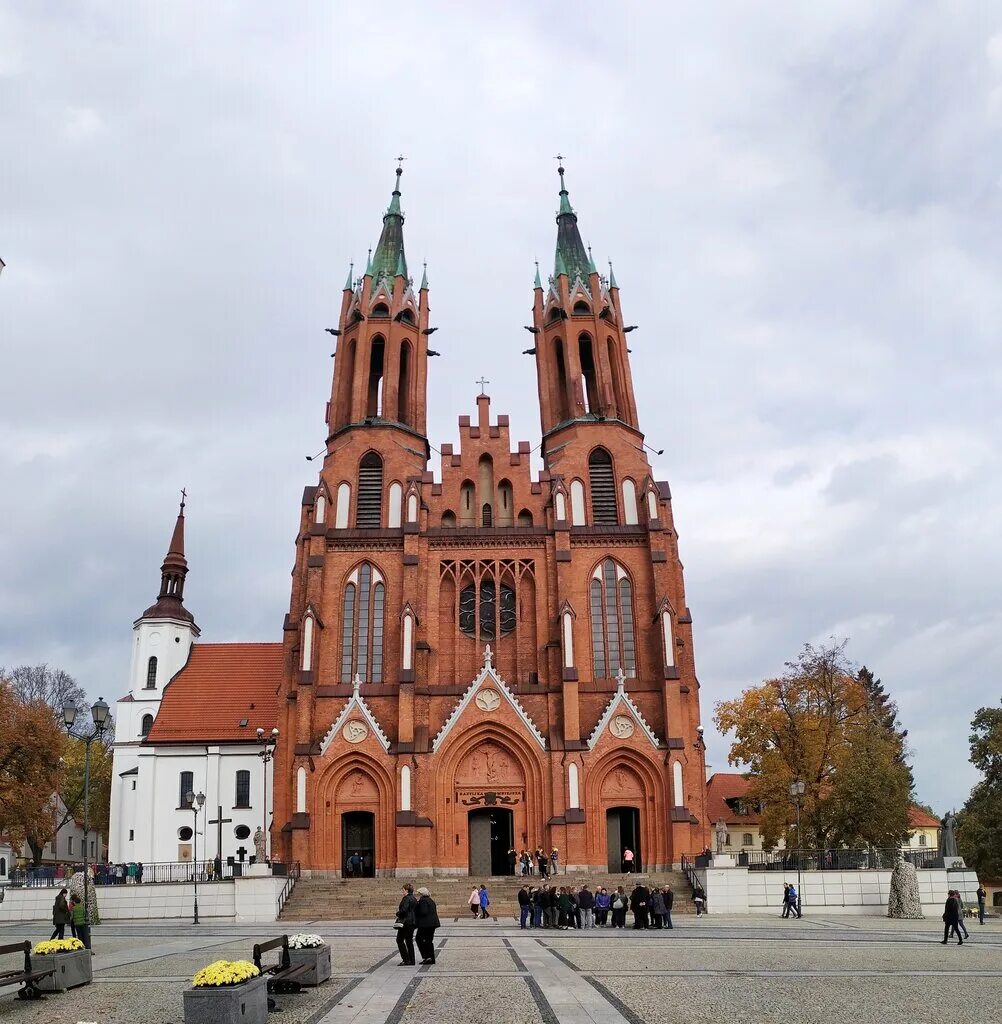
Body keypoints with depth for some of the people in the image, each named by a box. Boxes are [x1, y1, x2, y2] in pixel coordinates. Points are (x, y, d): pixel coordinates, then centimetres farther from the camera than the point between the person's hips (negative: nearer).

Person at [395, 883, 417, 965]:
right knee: (409, 941, 13)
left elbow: (403, 910, -25)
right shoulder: (414, 899, 13)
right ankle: (411, 961, 12)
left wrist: (398, 913, -6)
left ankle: (406, 960, -6)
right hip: (412, 922, 9)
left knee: (400, 940, -1)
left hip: (405, 922, -9)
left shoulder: (407, 899, -15)